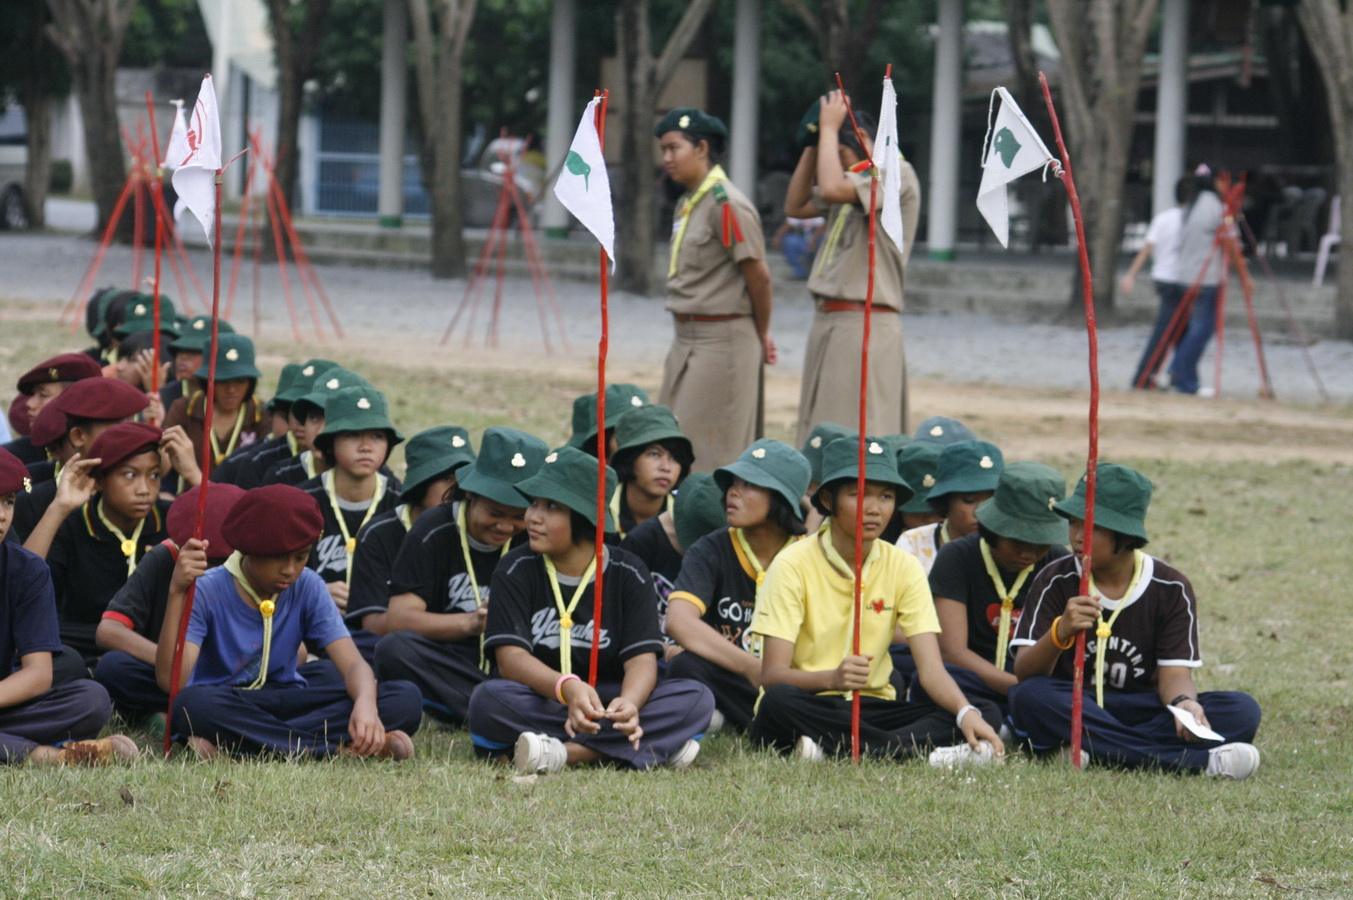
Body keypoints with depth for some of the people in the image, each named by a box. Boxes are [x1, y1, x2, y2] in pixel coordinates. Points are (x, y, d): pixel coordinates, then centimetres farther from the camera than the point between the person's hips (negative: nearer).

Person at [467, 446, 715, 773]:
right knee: (489, 700, -34)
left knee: (697, 699, -23)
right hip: (539, 702, -2)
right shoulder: (516, 571, -1)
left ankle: (563, 754, -31)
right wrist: (566, 688, -34)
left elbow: (642, 658, -9)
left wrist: (629, 703, -34)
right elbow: (509, 656, -13)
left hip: (607, 702, 2)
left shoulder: (628, 574, 1)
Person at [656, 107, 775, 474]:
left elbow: (758, 276, -13)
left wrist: (761, 336, 0)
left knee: (707, 451, -7)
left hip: (722, 341, -10)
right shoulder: (687, 204, 13)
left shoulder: (726, 204, -15)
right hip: (686, 338, 10)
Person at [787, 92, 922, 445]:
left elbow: (832, 189, -25)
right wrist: (813, 146, 14)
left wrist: (829, 129, -12)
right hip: (828, 322, 10)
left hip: (865, 326, -10)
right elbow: (795, 206, 22)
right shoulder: (856, 181, 19)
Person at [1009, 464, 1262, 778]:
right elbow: (1024, 673, -11)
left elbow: (1175, 673, -6)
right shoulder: (1055, 582, -2)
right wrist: (1060, 633, -33)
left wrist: (1184, 703, -30)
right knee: (1030, 697, -36)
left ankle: (1094, 753, -35)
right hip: (1072, 710, 0)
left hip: (1143, 711, 1)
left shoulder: (1171, 590, 0)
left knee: (1242, 711, -23)